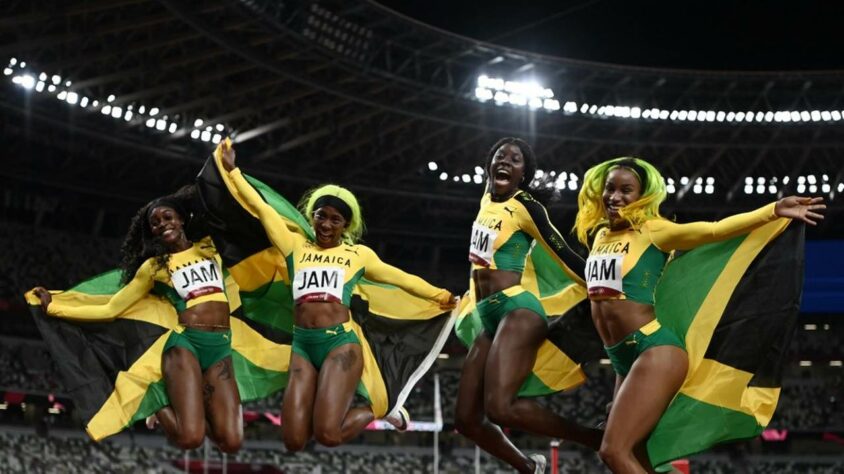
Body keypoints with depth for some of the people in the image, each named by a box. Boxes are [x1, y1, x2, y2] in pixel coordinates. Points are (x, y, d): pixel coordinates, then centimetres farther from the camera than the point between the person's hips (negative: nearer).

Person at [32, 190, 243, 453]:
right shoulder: (155, 266, 12)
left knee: (231, 443, -12)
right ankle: (160, 404, 12)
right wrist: (53, 307, 11)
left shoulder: (210, 246, 16)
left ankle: (195, 401, 18)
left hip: (221, 348, 2)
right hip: (185, 343, -2)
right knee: (190, 438, -21)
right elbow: (109, 309, 13)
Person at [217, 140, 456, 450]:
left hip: (340, 343, -3)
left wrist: (442, 297, 21)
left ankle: (377, 410, 12)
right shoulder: (295, 245, 15)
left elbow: (402, 278, 19)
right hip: (302, 345, 3)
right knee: (294, 441, -8)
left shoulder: (358, 254, 12)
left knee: (328, 434, -19)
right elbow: (262, 209, 14)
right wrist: (233, 171, 12)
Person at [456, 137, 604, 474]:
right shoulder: (488, 198, 14)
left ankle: (598, 440, -19)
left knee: (500, 408, -27)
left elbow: (565, 256, -4)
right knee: (467, 420, 2)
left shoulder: (526, 206, -6)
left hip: (518, 310, -8)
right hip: (489, 318, 8)